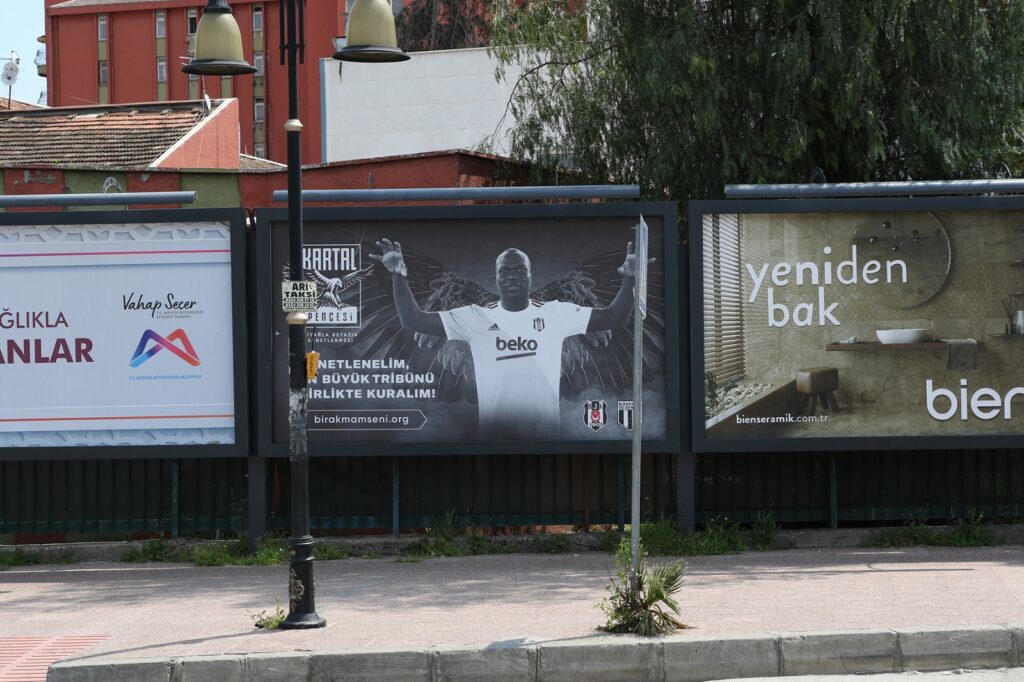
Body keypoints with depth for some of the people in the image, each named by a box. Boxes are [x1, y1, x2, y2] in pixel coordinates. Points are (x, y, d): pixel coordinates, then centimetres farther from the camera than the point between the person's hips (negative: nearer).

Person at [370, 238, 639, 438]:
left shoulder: (555, 313, 0)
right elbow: (415, 320, -4)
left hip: (544, 433, 0)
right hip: (494, 432, 0)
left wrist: (628, 279, -16)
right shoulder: (475, 317, -1)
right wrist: (399, 276, -15)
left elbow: (613, 318, -2)